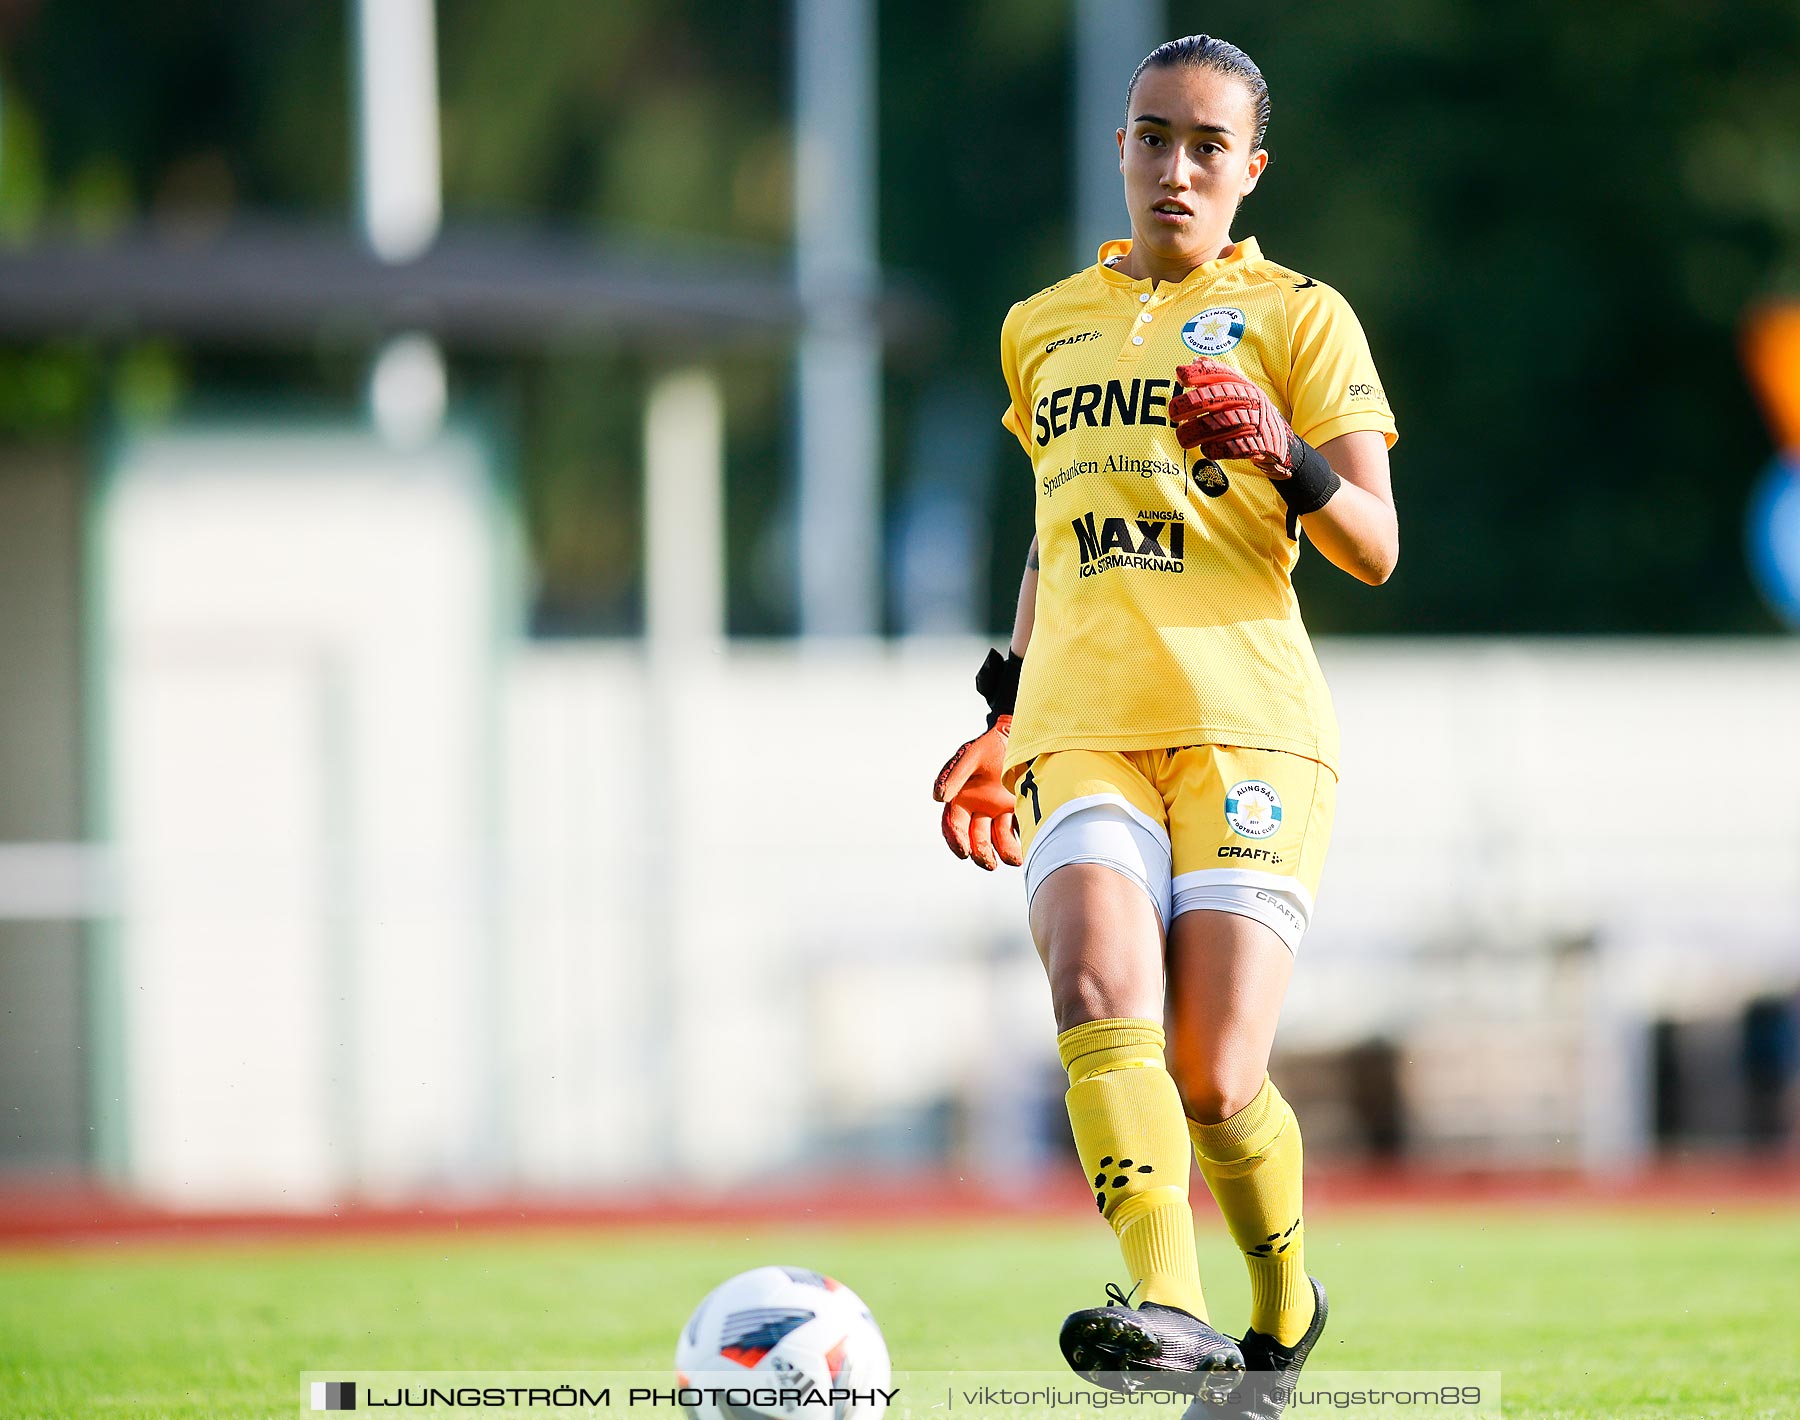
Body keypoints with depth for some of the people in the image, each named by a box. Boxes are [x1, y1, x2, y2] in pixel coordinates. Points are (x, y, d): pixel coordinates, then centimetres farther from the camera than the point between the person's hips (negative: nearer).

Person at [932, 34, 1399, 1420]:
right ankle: (1168, 1308, -39)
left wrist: (1287, 461, -17)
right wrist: (1006, 712, 29)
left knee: (1214, 1078, -12)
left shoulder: (1298, 317, 9)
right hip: (1082, 730, 3)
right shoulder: (1046, 330, 23)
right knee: (1101, 991, -27)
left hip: (1248, 728, -3)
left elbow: (1375, 549, 2)